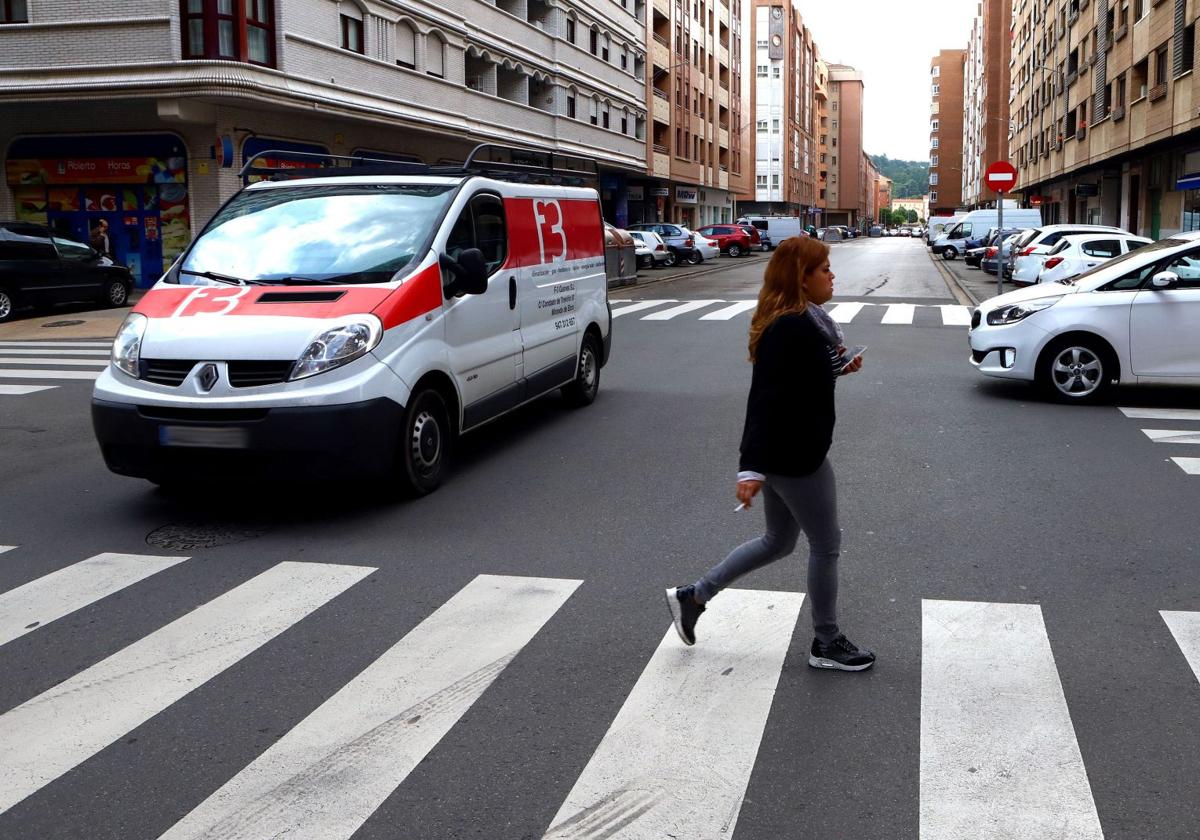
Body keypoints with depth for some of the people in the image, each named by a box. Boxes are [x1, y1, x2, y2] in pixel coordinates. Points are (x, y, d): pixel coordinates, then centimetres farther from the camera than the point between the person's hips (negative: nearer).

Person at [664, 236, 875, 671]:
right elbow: (767, 397, -29)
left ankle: (692, 596, 24)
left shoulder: (798, 321, 9)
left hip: (781, 453, 10)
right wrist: (752, 468, -32)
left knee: (777, 541, 21)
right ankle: (826, 643, 23)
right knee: (826, 544, 6)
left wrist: (838, 367, 7)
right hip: (796, 458, -10)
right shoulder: (793, 329, -23)